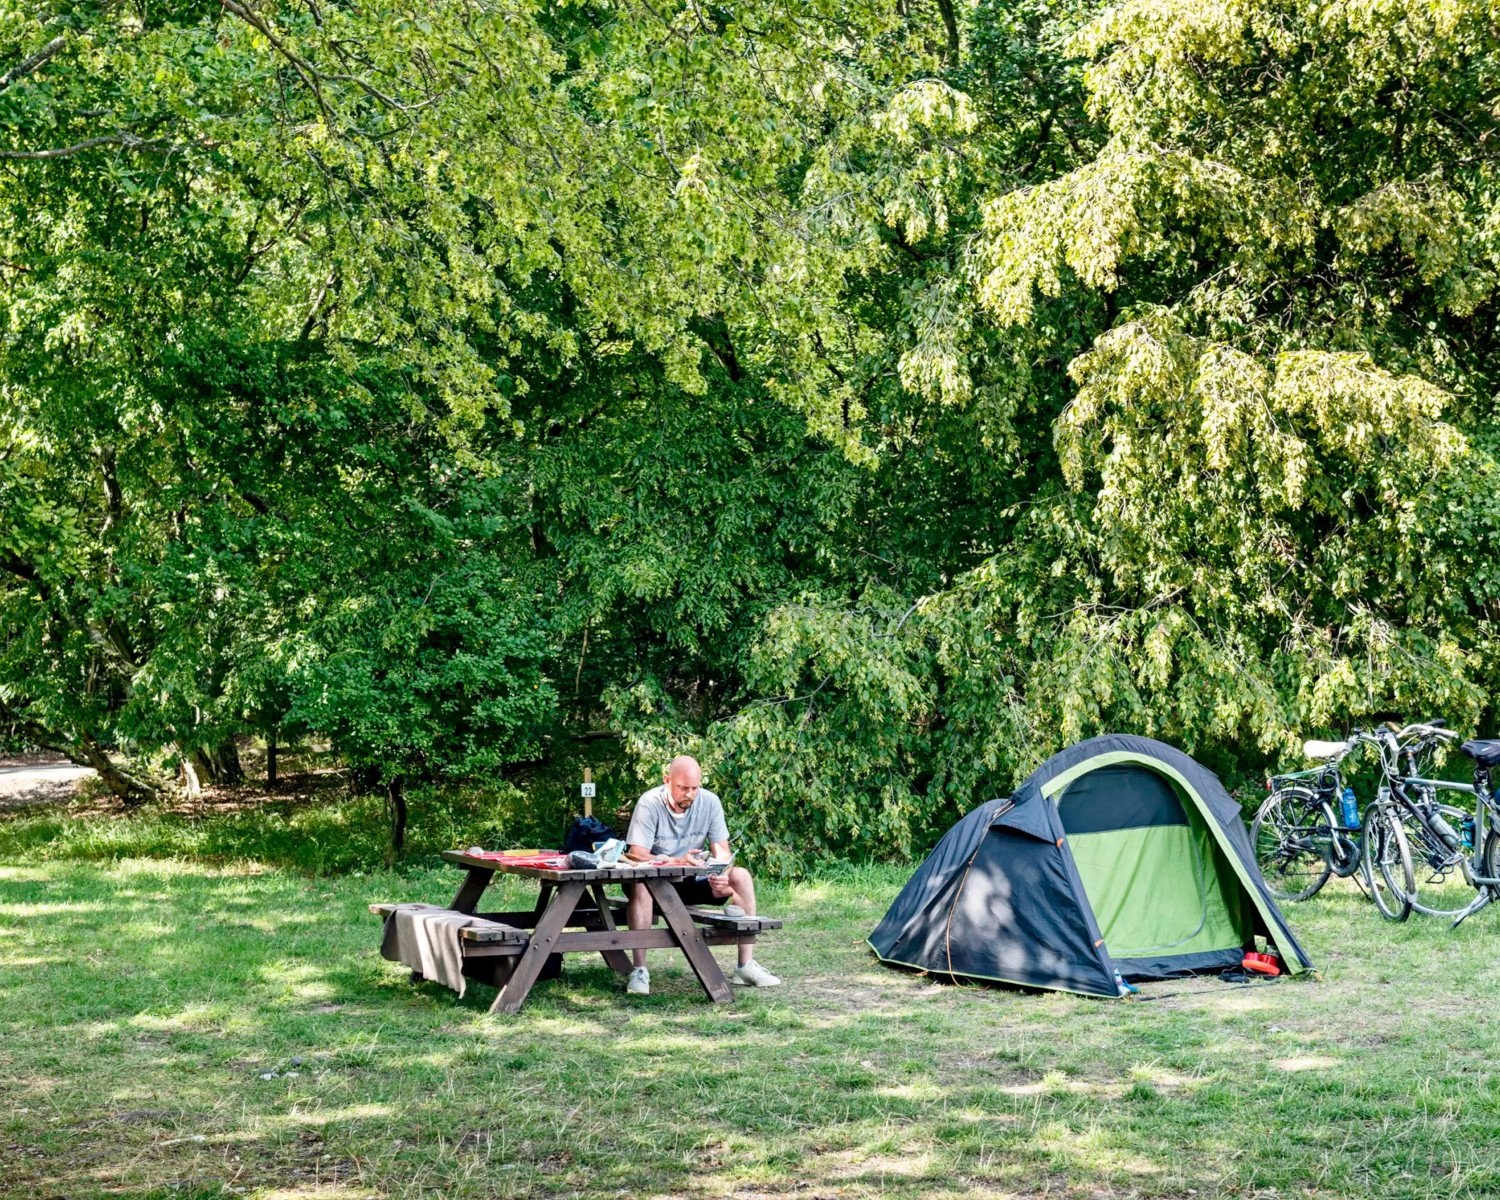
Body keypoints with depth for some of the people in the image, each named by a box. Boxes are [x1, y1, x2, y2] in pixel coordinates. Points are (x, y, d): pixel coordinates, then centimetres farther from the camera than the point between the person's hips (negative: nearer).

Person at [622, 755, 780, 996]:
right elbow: (637, 856, -26)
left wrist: (722, 875, -32)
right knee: (640, 884, -37)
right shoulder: (650, 804, -19)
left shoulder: (709, 802, -7)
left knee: (741, 876, -16)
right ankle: (640, 970, -33)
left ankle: (746, 965, -14)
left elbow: (722, 851, -8)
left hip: (692, 881, 4)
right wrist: (679, 862, -43)